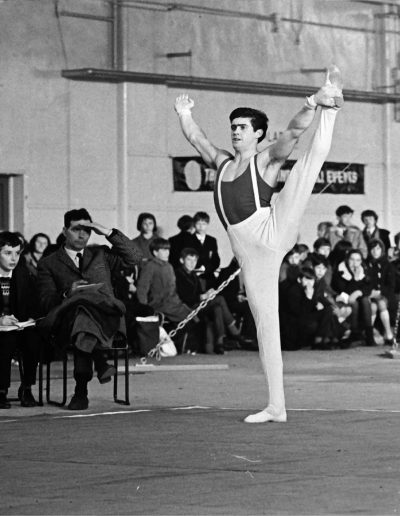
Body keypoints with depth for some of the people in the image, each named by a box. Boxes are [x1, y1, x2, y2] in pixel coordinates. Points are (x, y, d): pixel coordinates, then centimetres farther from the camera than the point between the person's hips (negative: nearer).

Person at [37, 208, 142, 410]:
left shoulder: (100, 254, 30)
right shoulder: (48, 264, 20)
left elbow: (133, 258, 15)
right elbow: (46, 303, 7)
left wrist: (109, 233, 9)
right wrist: (67, 293, -14)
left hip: (106, 317, 2)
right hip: (67, 319, -1)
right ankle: (99, 363, -53)